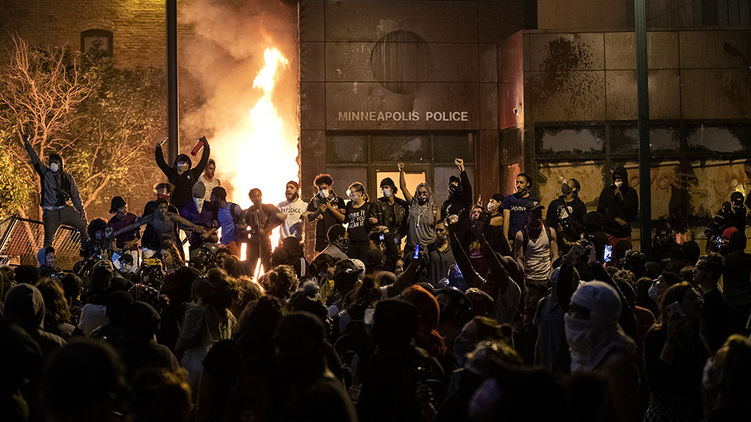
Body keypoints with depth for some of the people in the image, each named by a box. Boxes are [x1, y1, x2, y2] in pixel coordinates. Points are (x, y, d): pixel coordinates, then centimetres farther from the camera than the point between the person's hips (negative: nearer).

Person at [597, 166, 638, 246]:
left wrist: (621, 199, -10)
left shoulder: (631, 192, 5)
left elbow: (633, 215, -1)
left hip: (625, 234, 1)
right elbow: (600, 212, 2)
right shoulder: (607, 191, 3)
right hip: (609, 233, -1)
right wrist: (616, 219, -9)